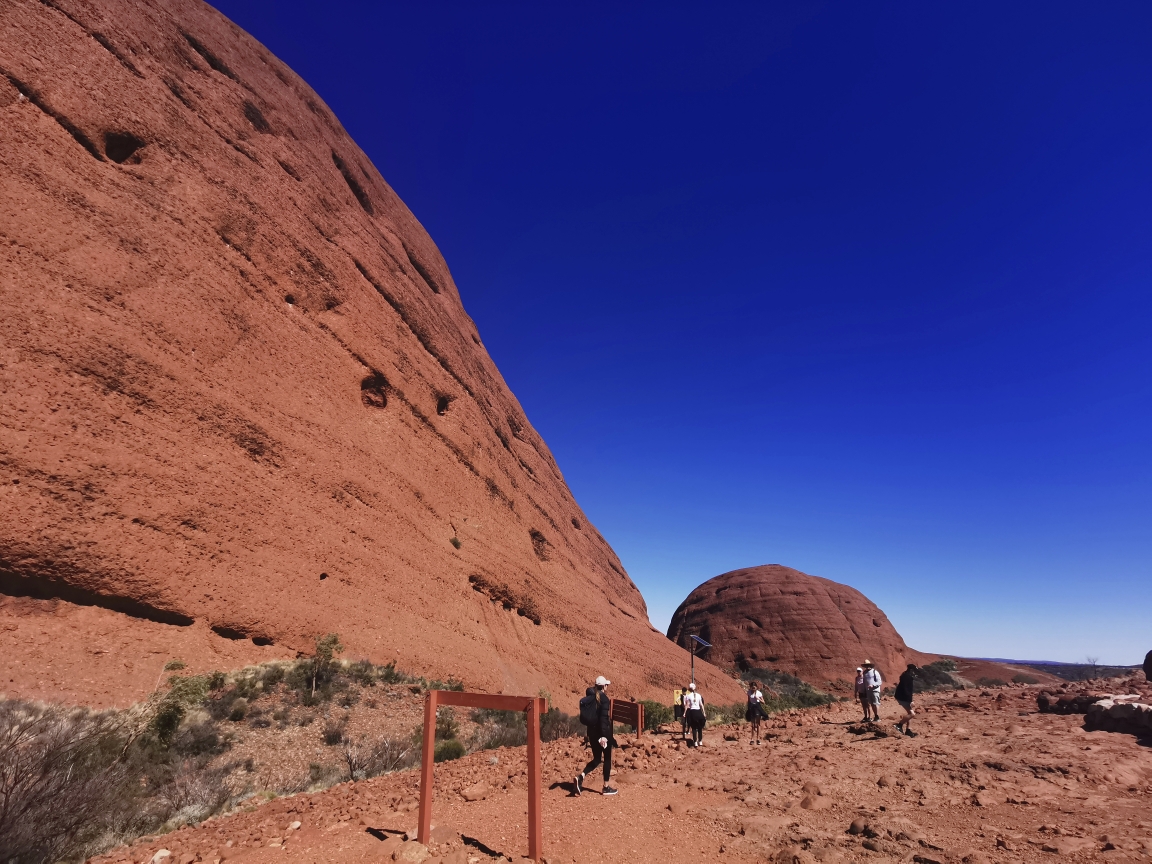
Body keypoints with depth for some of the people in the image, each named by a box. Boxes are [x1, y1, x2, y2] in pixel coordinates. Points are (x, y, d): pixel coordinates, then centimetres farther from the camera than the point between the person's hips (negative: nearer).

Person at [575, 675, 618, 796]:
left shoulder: (590, 697, 7)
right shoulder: (604, 698, -14)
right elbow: (604, 718, -21)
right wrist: (604, 735, -22)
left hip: (592, 731, 7)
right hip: (603, 731, -7)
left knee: (597, 759, 14)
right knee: (607, 759, 9)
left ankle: (581, 775, -6)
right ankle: (606, 787, 15)